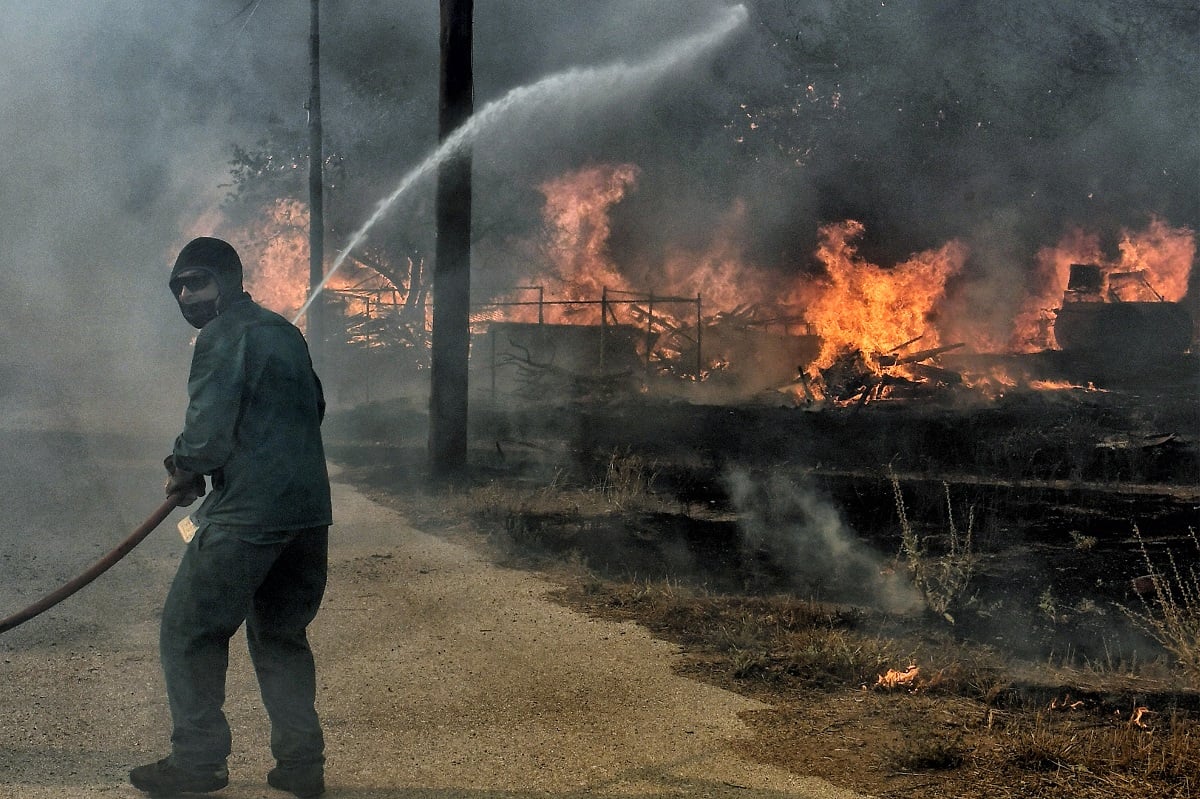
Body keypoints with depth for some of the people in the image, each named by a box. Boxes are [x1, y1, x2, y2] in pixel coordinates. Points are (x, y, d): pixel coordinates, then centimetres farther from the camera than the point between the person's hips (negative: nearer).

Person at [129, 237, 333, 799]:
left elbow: (208, 431, -15)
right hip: (309, 510, 8)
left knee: (188, 634, 4)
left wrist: (183, 471, 3)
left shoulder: (224, 336, -8)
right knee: (282, 637, 17)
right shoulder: (284, 331, 18)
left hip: (248, 516, -8)